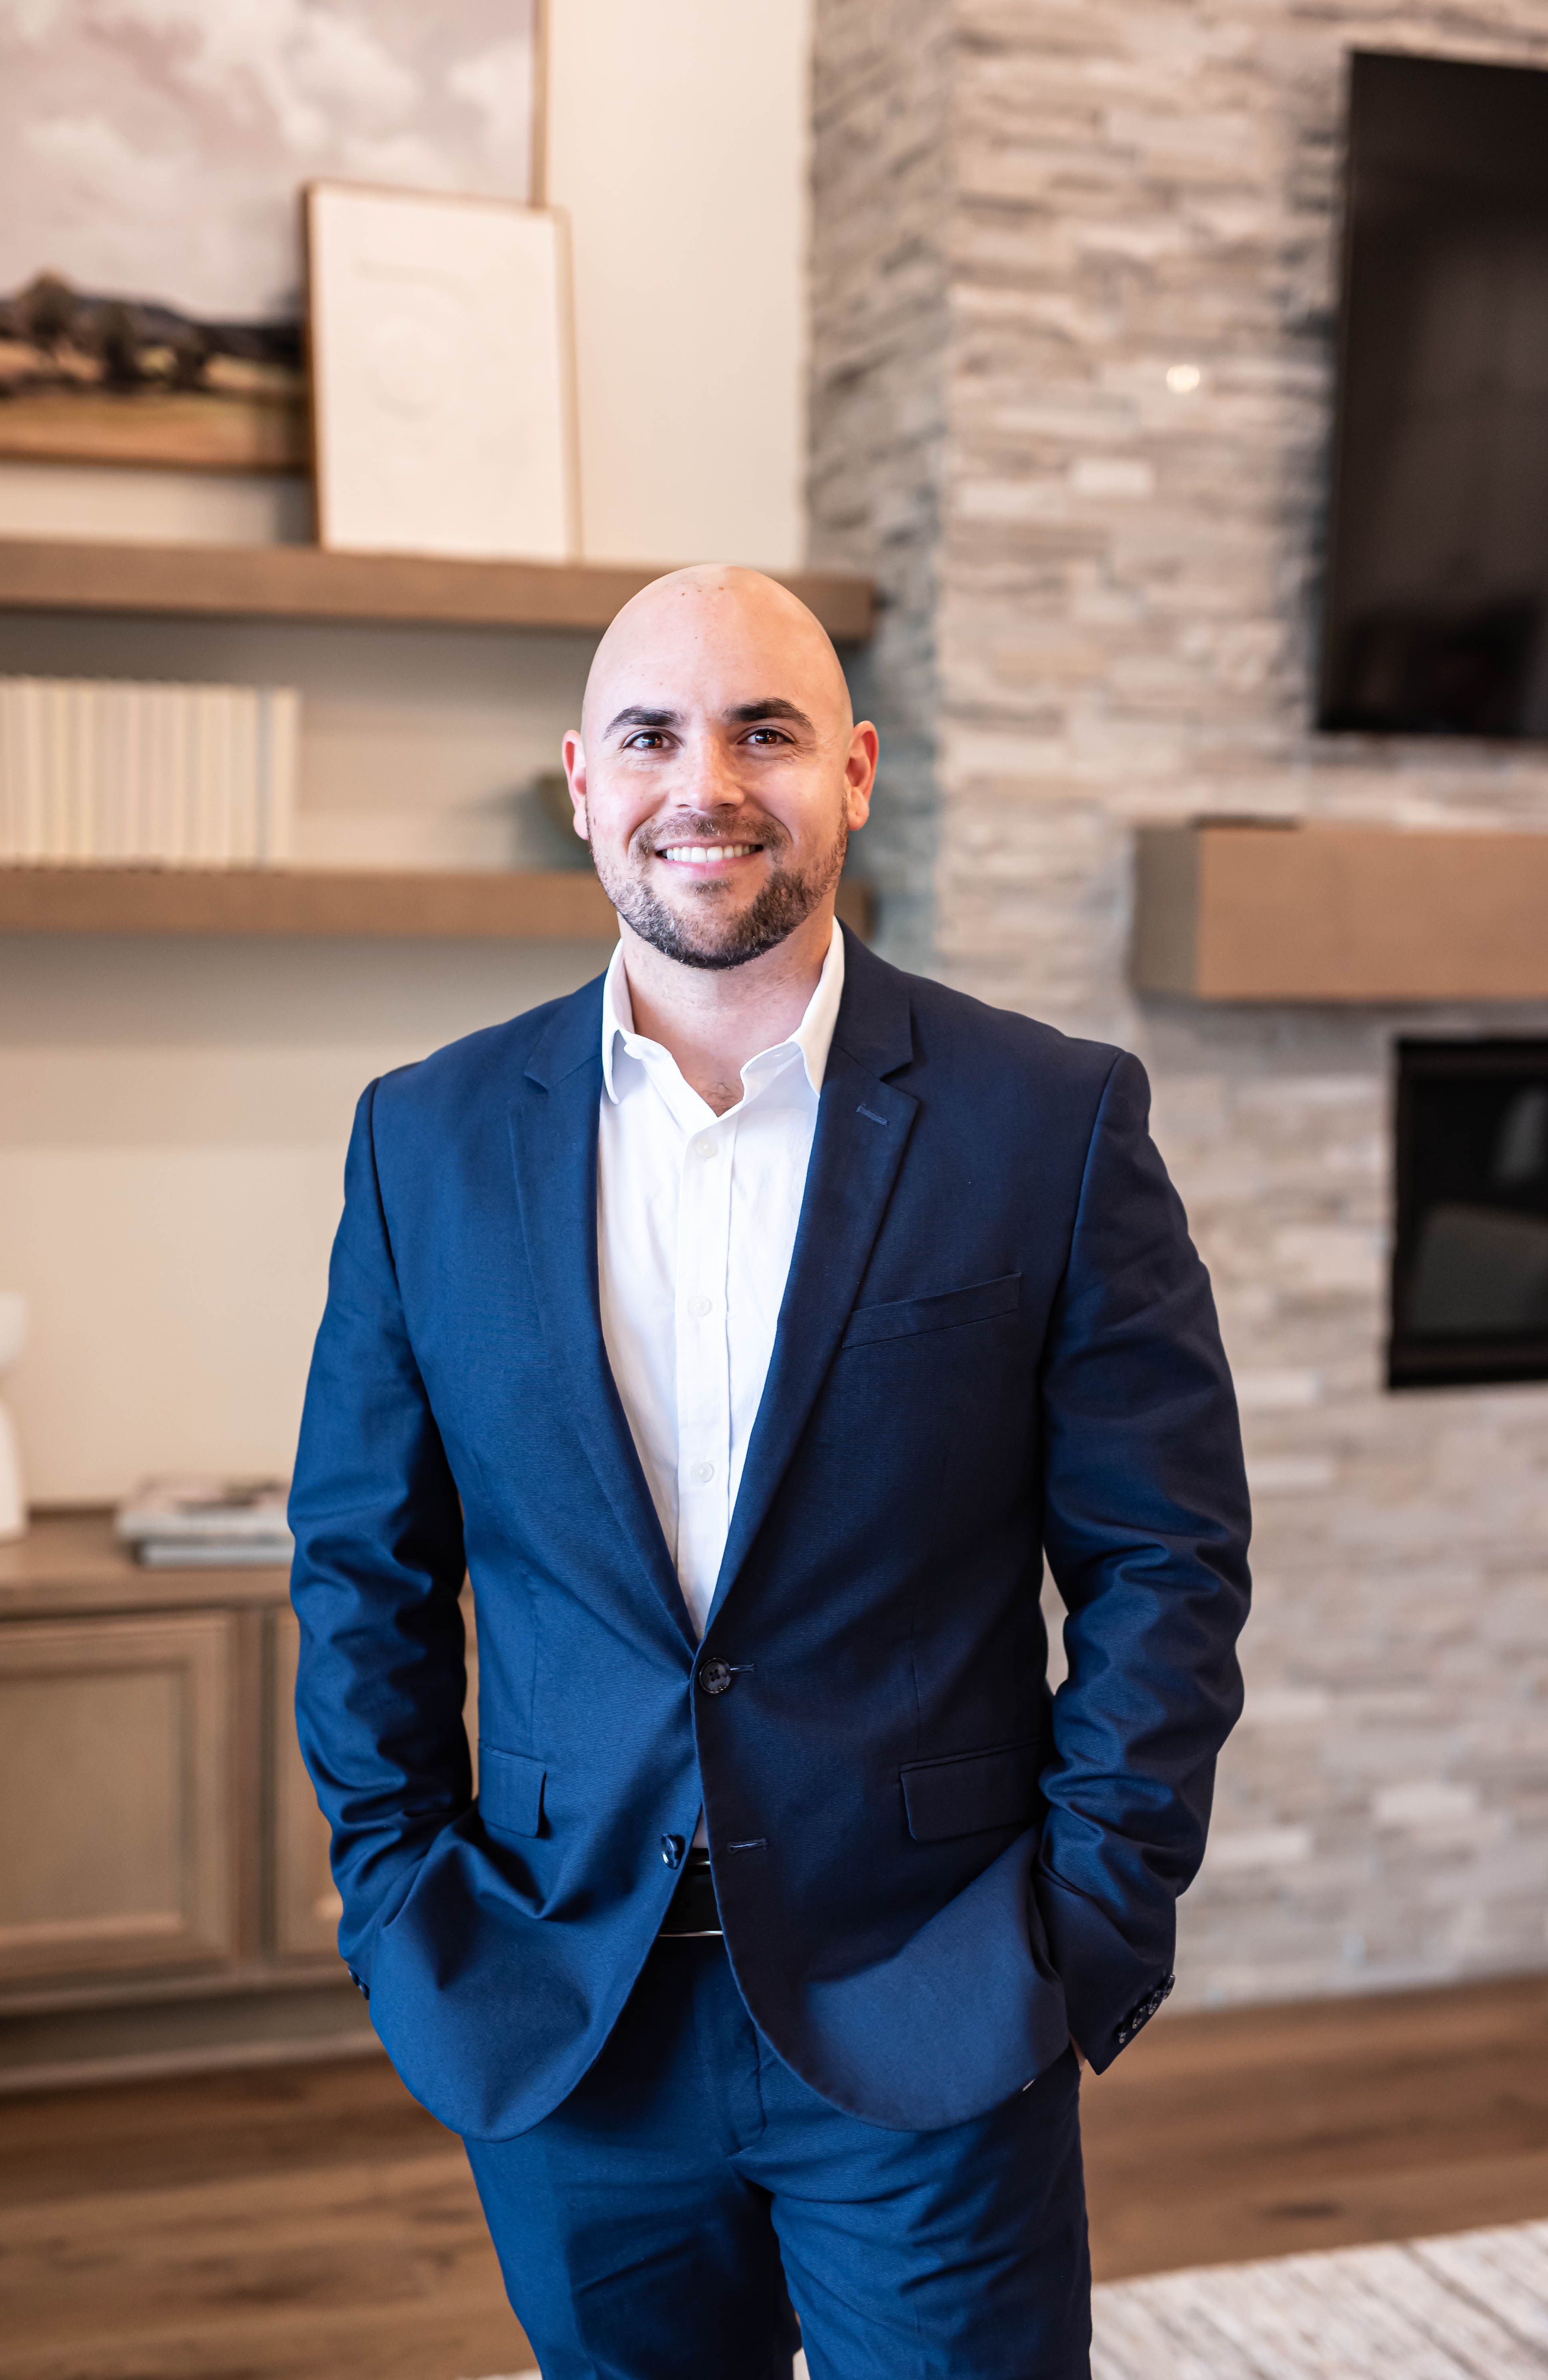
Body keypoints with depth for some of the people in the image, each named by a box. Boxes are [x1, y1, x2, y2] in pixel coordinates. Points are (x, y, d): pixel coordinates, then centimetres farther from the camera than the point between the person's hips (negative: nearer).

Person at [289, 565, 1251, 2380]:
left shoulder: (1052, 1122, -5)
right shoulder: (428, 1139, 2)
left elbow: (1166, 1558, -3)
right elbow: (364, 1564, 7)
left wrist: (1092, 1924, -7)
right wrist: (399, 1901, 2)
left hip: (933, 2029, -2)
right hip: (561, 2027, 2)